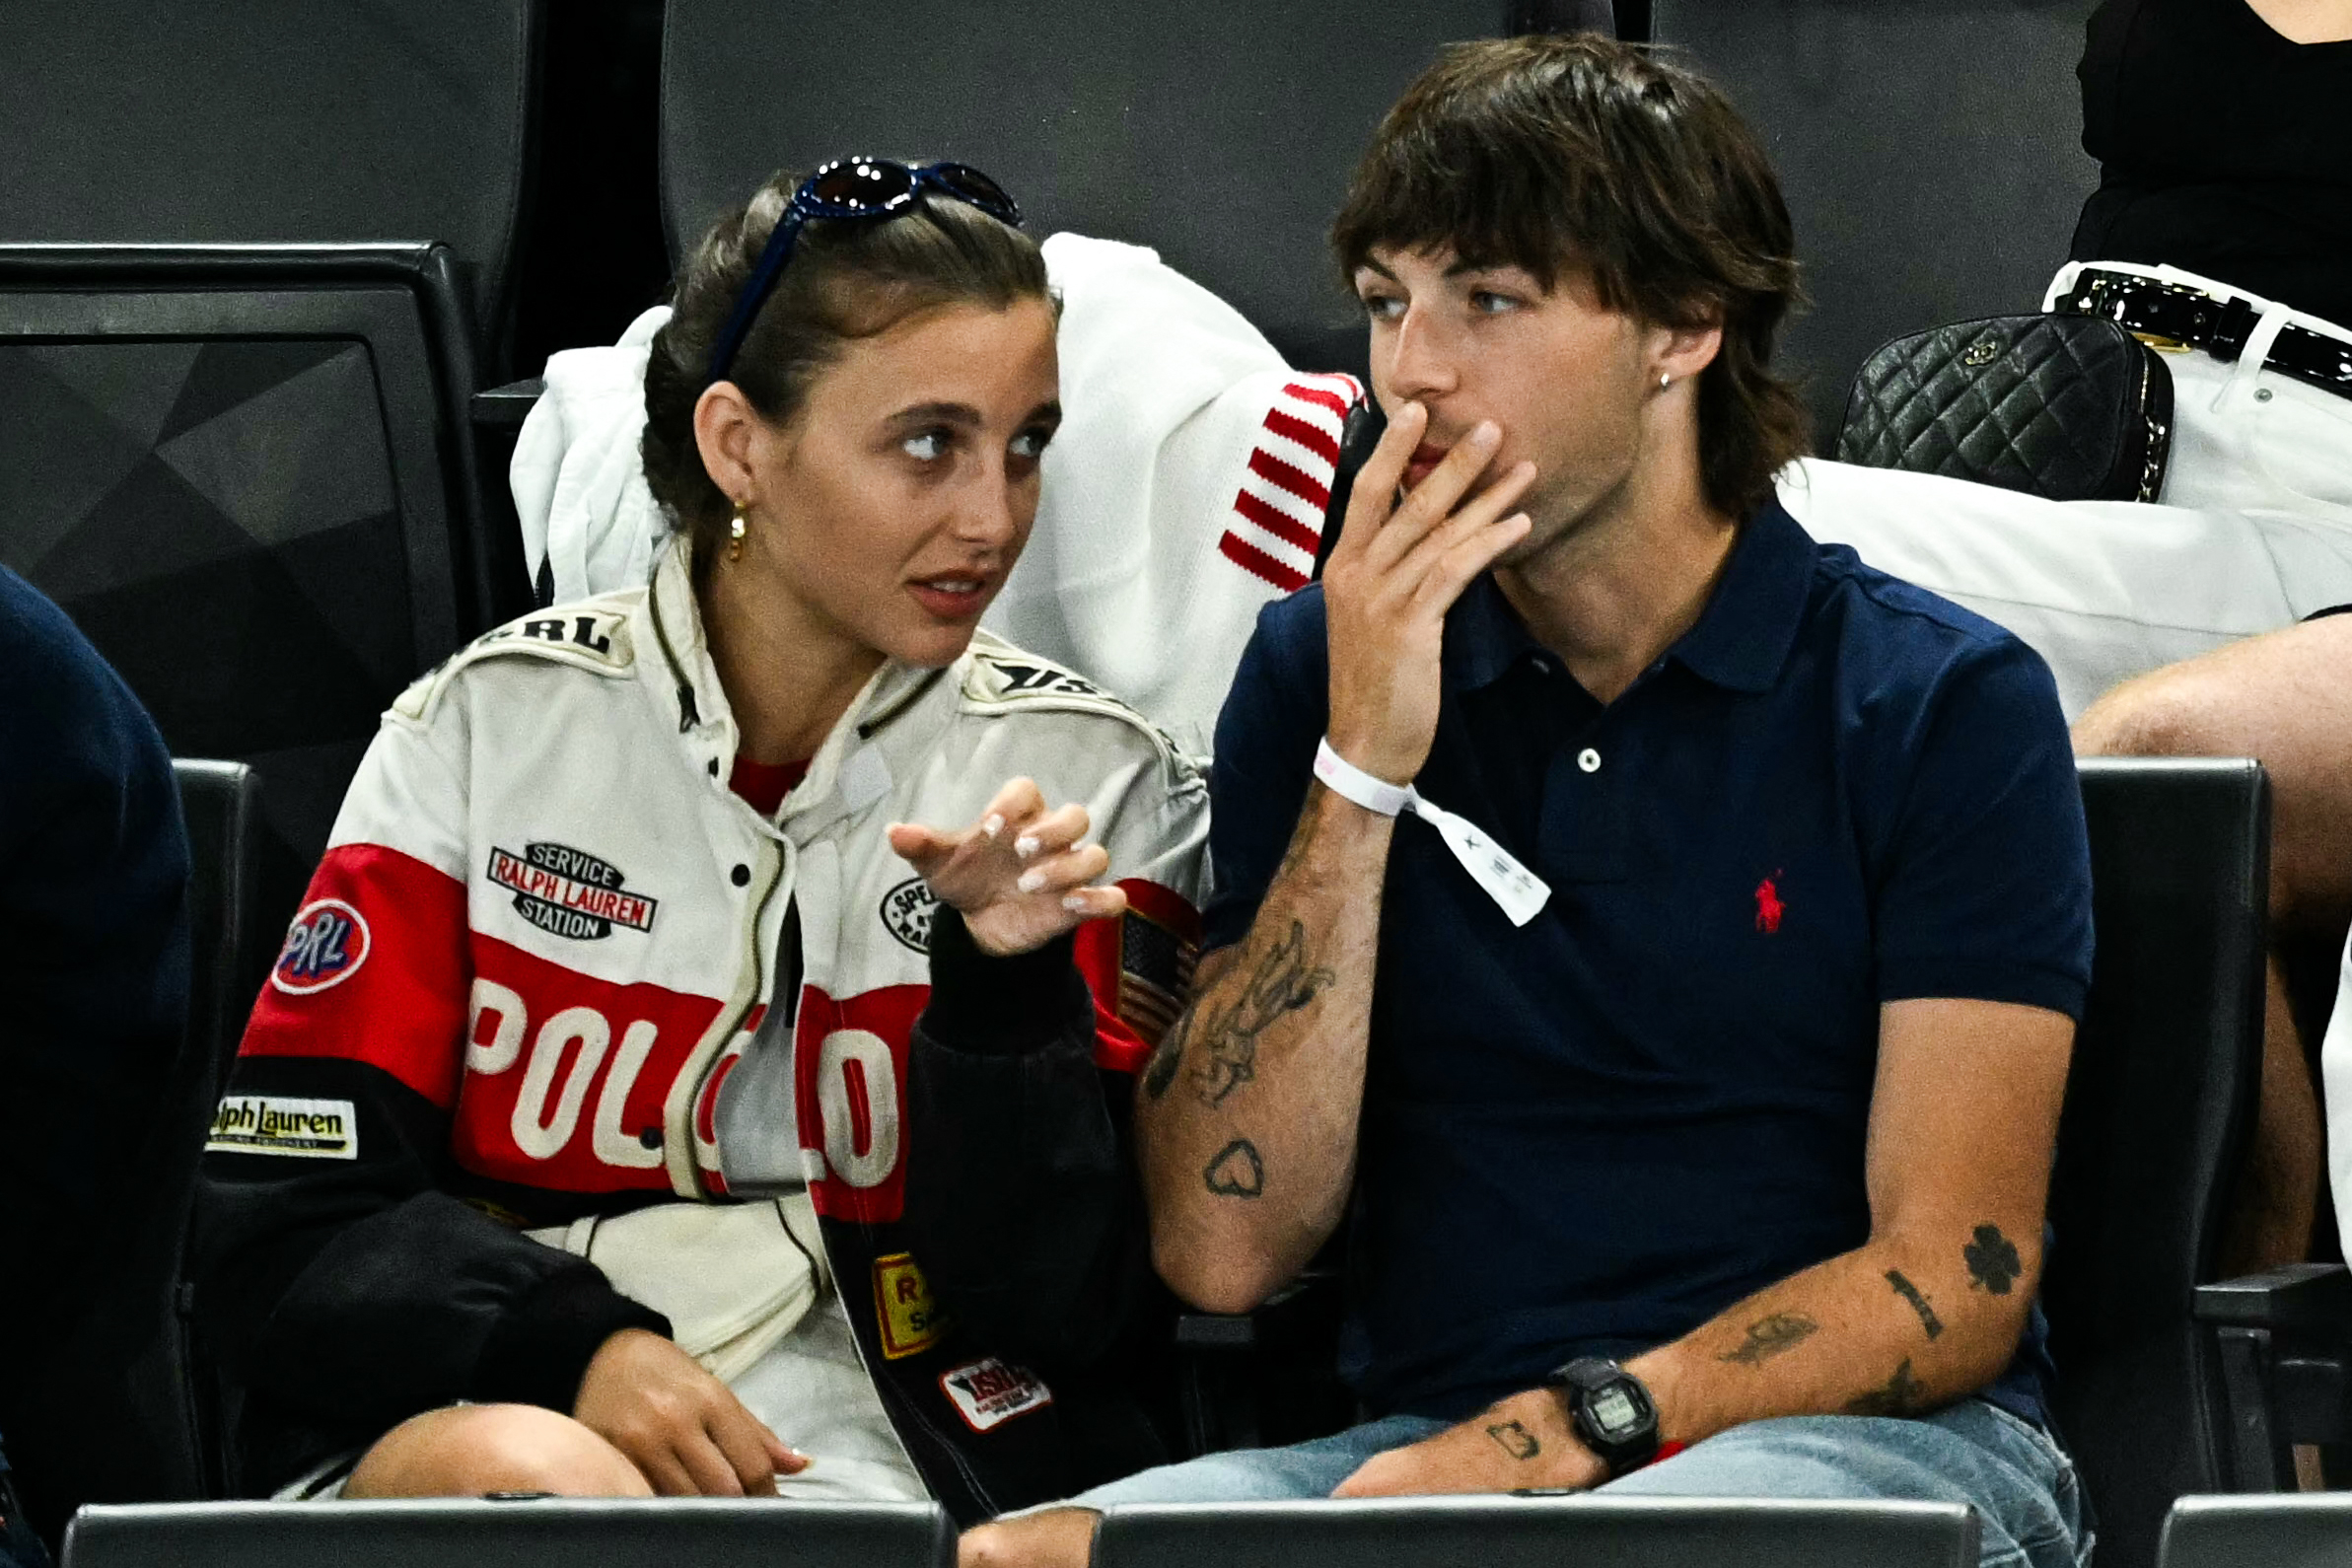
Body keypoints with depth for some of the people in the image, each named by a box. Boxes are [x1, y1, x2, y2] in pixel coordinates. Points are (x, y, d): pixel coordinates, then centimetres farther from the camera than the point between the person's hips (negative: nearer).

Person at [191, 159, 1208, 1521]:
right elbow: (277, 1229, 2)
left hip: (868, 1468, -1)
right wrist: (578, 1347, -15)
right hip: (476, 1410, 1)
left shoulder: (1090, 782, 8)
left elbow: (1057, 1312, 2)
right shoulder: (493, 731, 7)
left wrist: (1008, 981, -13)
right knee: (524, 1474, -35)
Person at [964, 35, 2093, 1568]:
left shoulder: (1947, 705, 3)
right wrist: (1363, 767, -6)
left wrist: (1575, 1428, -17)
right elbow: (1224, 1248, 2)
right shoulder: (1320, 675, 12)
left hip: (1863, 1438, -2)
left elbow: (1954, 1282, -3)